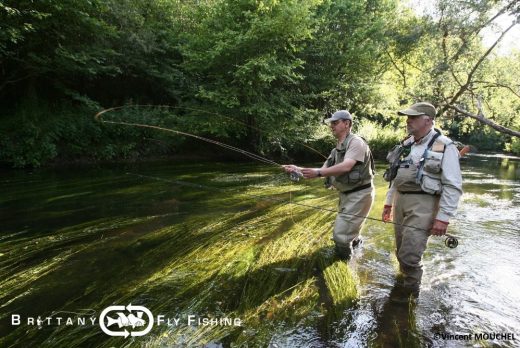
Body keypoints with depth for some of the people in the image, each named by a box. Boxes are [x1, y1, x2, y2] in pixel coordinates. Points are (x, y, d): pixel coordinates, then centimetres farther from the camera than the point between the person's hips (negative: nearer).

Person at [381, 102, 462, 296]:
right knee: (401, 251, 13)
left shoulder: (444, 147, -9)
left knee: (409, 255, -9)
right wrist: (388, 202, 18)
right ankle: (405, 281, 32)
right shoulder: (406, 145, 12)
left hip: (423, 205, -6)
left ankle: (411, 293, 11)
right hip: (400, 201, 7)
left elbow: (453, 186, -13)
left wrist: (443, 217, -17)